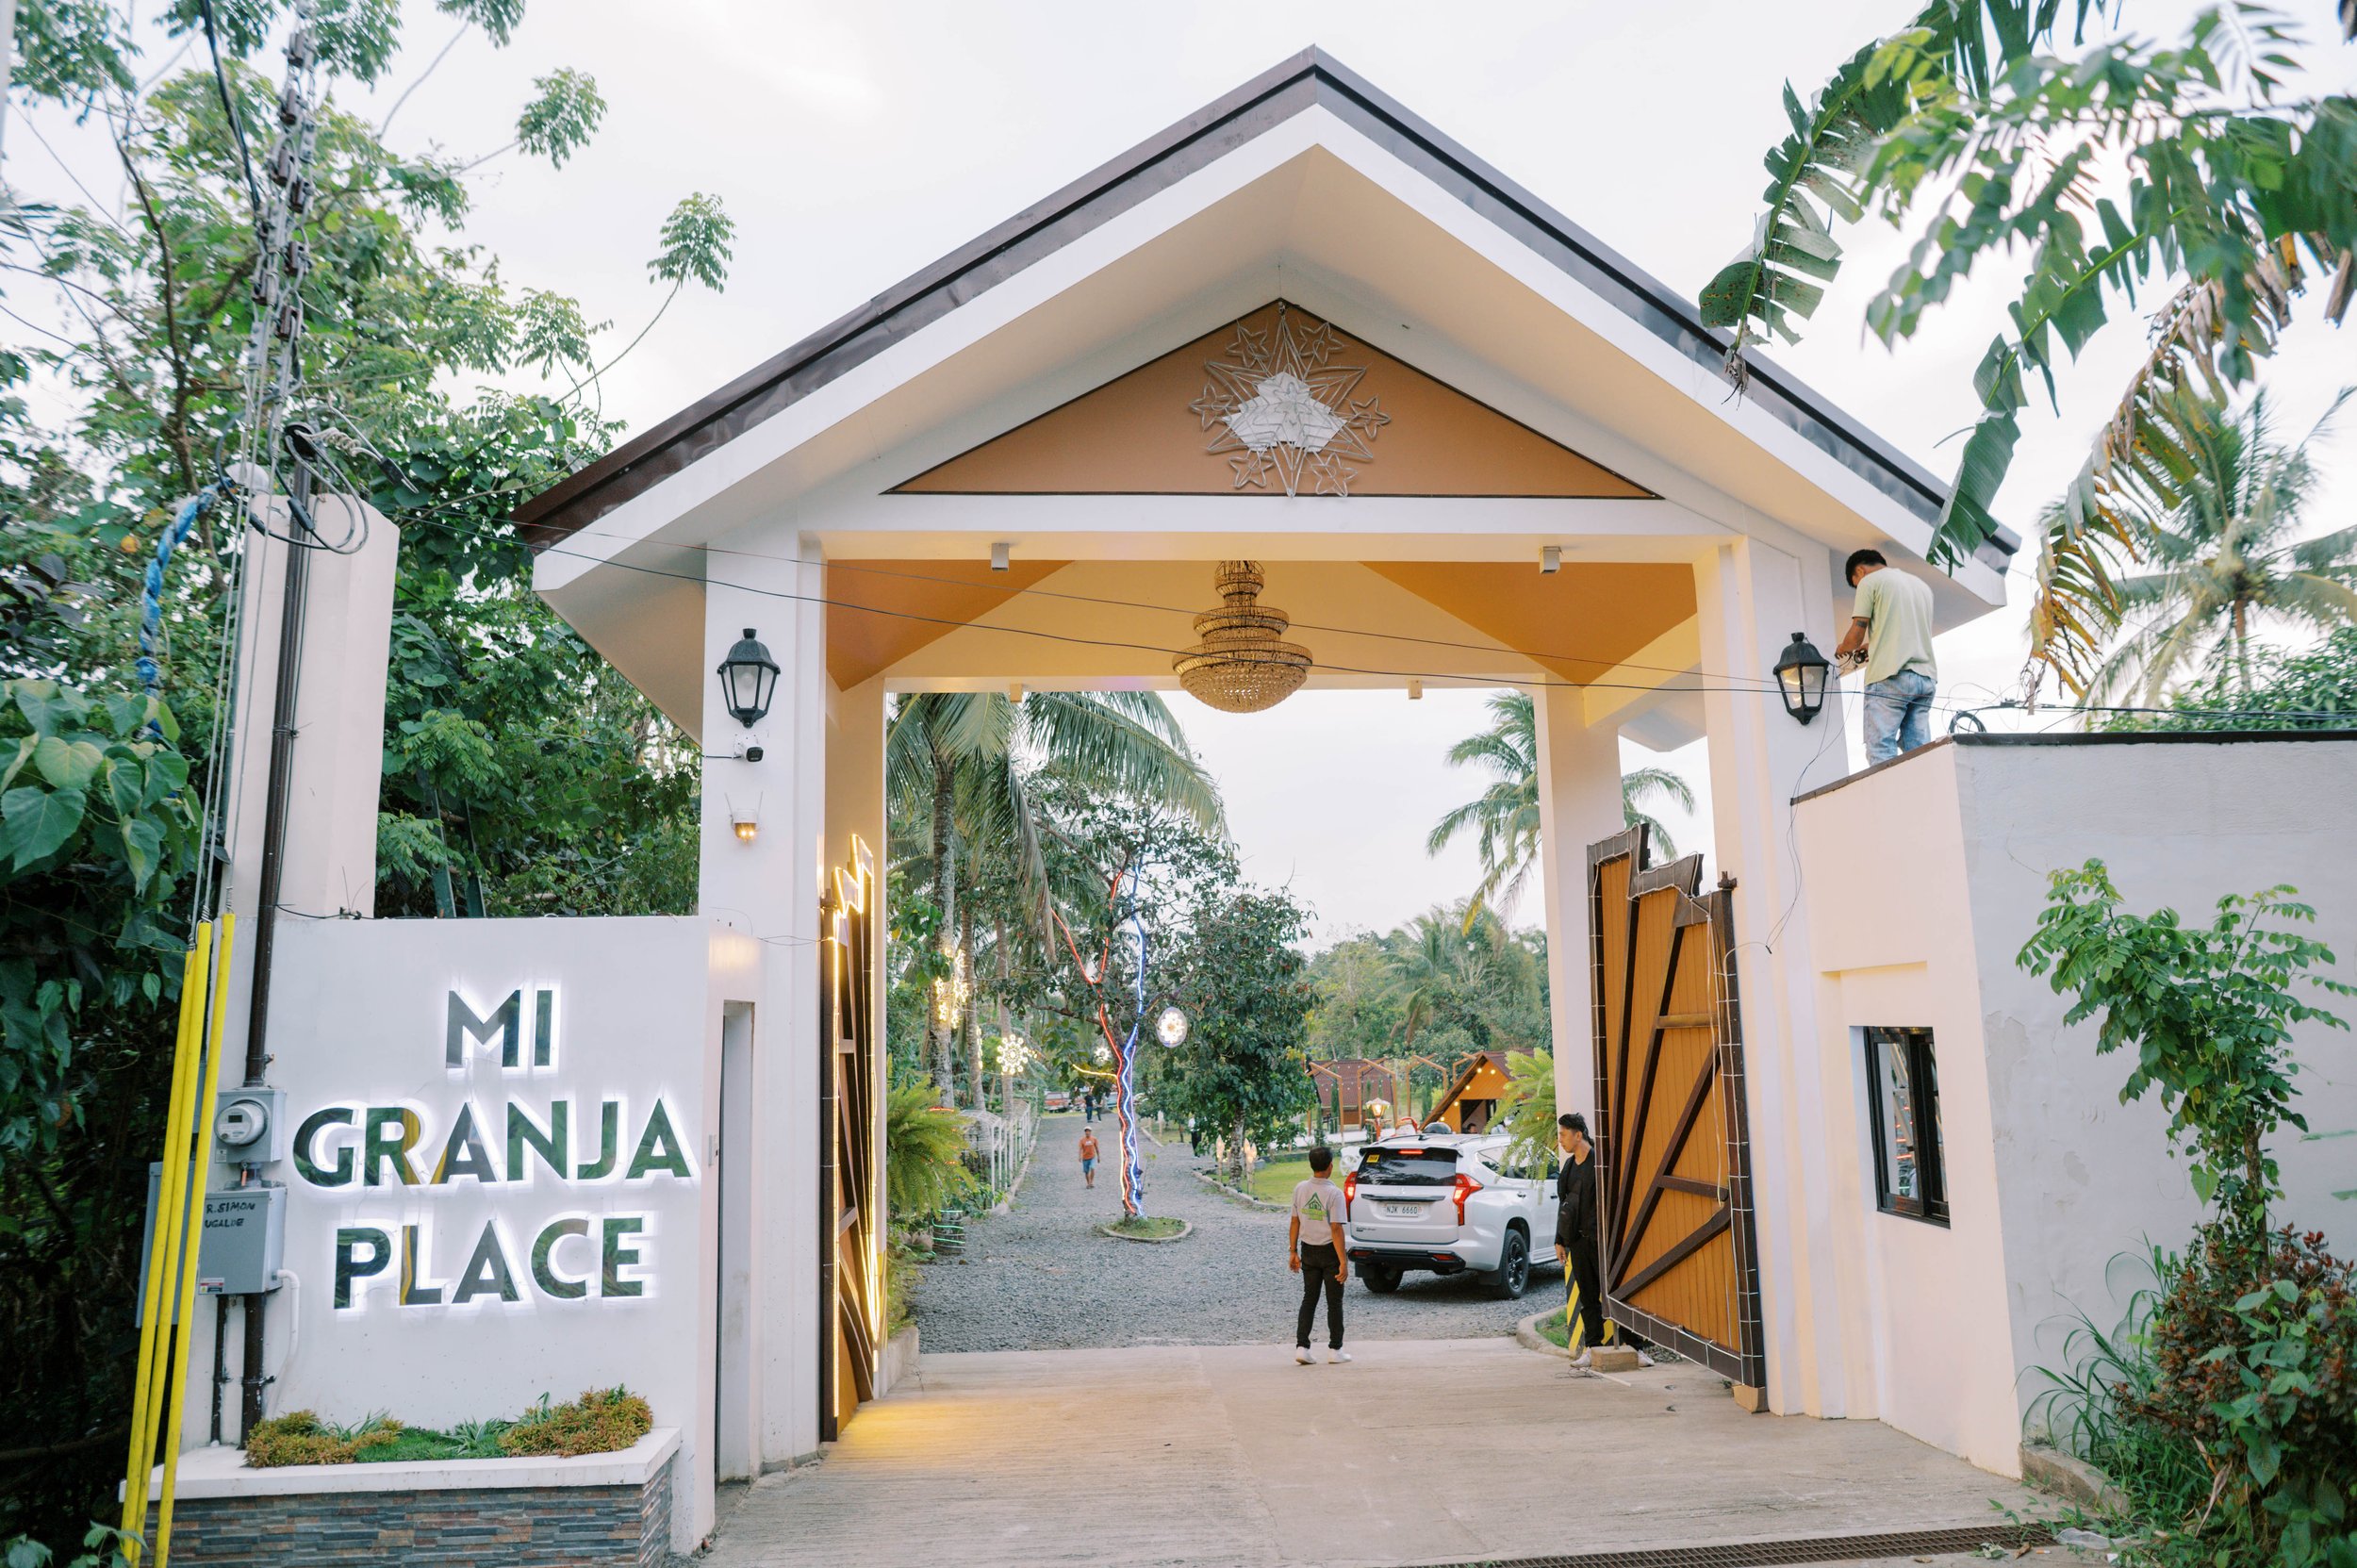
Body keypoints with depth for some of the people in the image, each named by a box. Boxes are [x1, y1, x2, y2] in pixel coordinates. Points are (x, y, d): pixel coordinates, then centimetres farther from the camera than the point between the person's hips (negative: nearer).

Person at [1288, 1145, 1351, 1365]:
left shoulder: (1300, 1189, -3)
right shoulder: (1334, 1193, -18)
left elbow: (1295, 1223, 2)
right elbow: (1336, 1229, -20)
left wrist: (1293, 1252, 11)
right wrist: (1343, 1263, -17)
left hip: (1308, 1250, 4)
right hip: (1330, 1251, -4)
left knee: (1309, 1299, 12)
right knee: (1334, 1302, 9)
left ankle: (1301, 1347, 5)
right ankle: (1335, 1350, 15)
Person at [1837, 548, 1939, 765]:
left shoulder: (1870, 581, 3)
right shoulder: (1921, 586, 25)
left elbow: (1856, 635, -2)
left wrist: (1843, 649, 19)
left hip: (1890, 677, -7)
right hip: (1926, 677, 7)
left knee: (1881, 753, -11)